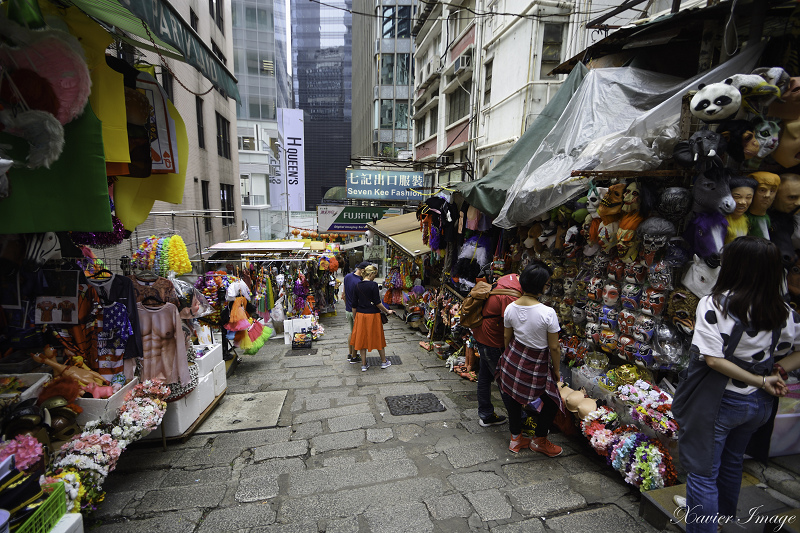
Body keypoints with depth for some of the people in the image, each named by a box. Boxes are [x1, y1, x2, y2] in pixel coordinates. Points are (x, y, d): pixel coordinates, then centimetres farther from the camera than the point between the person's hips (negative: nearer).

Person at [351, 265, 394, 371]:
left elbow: (354, 304, 7)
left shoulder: (358, 285, 3)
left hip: (360, 315, 5)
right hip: (372, 315, -5)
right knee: (378, 338, 11)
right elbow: (377, 302, -14)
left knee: (362, 339, 11)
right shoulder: (373, 284, -14)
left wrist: (354, 317, 17)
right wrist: (387, 311, -1)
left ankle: (364, 365, 17)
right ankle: (384, 361, 25)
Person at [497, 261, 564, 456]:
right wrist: (556, 370, 1)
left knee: (513, 397, 21)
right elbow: (554, 348, -16)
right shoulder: (548, 313, -24)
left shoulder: (510, 308, -9)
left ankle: (516, 438, 39)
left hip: (513, 358, 5)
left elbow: (506, 337, 4)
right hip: (537, 364, -5)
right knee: (552, 400, 19)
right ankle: (539, 440, 35)